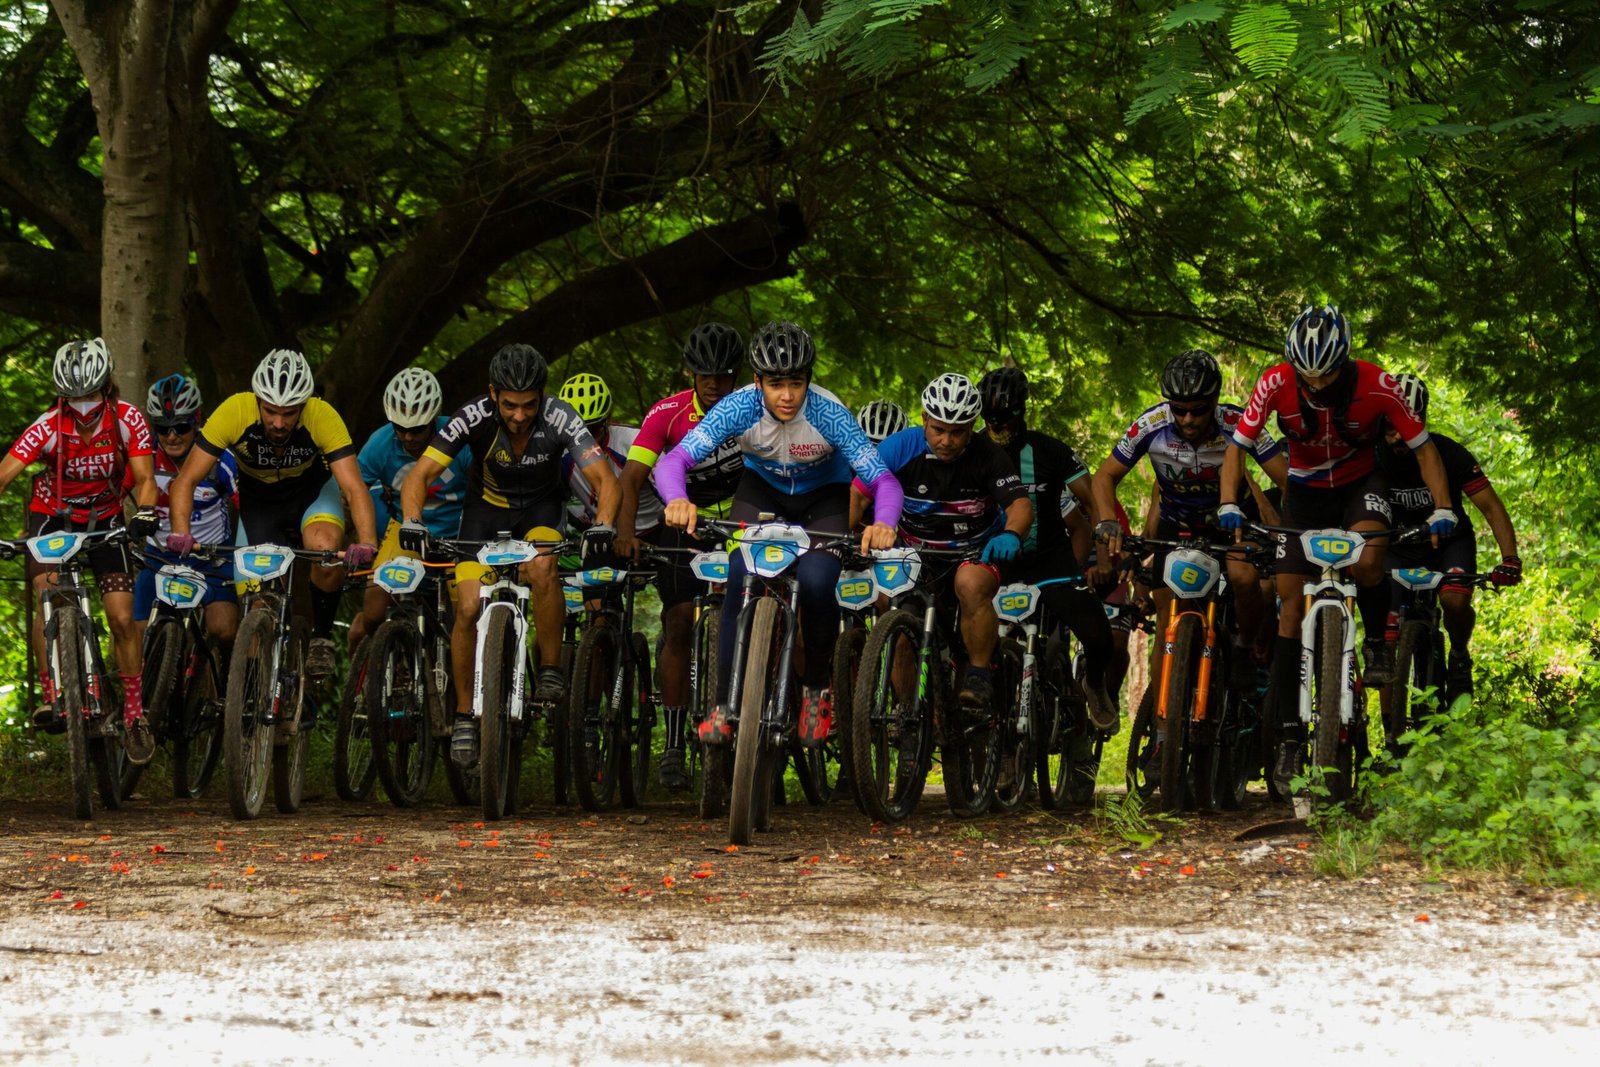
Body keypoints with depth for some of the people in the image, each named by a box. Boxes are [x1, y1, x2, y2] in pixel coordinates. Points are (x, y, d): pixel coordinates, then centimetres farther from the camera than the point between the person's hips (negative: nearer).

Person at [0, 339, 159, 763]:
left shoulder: (127, 419, -21)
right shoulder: (48, 427, -26)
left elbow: (145, 478, -21)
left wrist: (145, 513, -42)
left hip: (105, 518, 1)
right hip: (53, 515, -1)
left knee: (122, 618, -8)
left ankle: (134, 714, 5)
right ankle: (50, 695, -20)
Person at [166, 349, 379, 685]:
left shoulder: (323, 417, -33)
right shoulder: (234, 412, -31)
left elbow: (354, 487, -36)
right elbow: (186, 481, -28)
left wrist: (366, 544, -53)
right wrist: (181, 533, -45)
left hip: (313, 492, -1)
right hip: (258, 503, 1)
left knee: (325, 549, -32)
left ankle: (322, 637, -8)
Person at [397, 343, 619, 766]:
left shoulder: (559, 418, -28)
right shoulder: (474, 416, -27)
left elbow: (605, 480, -31)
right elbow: (419, 476, -28)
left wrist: (603, 525, -50)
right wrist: (412, 522, -46)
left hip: (540, 508, -1)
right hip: (486, 506, 1)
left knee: (542, 567, -34)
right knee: (469, 608, -14)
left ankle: (551, 668, -16)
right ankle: (464, 714, 3)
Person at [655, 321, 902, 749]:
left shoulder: (829, 415, -33)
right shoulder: (740, 407, -30)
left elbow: (882, 479, -36)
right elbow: (674, 459, -37)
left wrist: (883, 523, -58)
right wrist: (677, 500, -60)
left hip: (823, 495, -1)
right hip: (762, 487, 1)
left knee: (816, 582, -26)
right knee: (741, 575, -25)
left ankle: (816, 687, 1)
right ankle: (724, 703, -16)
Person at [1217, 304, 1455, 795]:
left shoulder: (1376, 386, -28)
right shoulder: (1276, 383, -25)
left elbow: (1422, 447, -17)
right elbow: (1237, 446, -18)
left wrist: (1442, 510, -27)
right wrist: (1229, 506, -31)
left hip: (1360, 485, -2)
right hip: (1305, 491, 2)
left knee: (1366, 559, -34)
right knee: (1291, 606, -5)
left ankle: (1377, 641, -3)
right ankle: (1290, 736, -1)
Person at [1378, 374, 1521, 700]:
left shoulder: (1449, 454, -23)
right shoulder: (1374, 457, -19)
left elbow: (1491, 507, -22)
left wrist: (1509, 559, -35)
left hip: (1450, 542, -2)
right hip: (1400, 549, 2)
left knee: (1454, 601, -31)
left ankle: (1460, 657, 1)